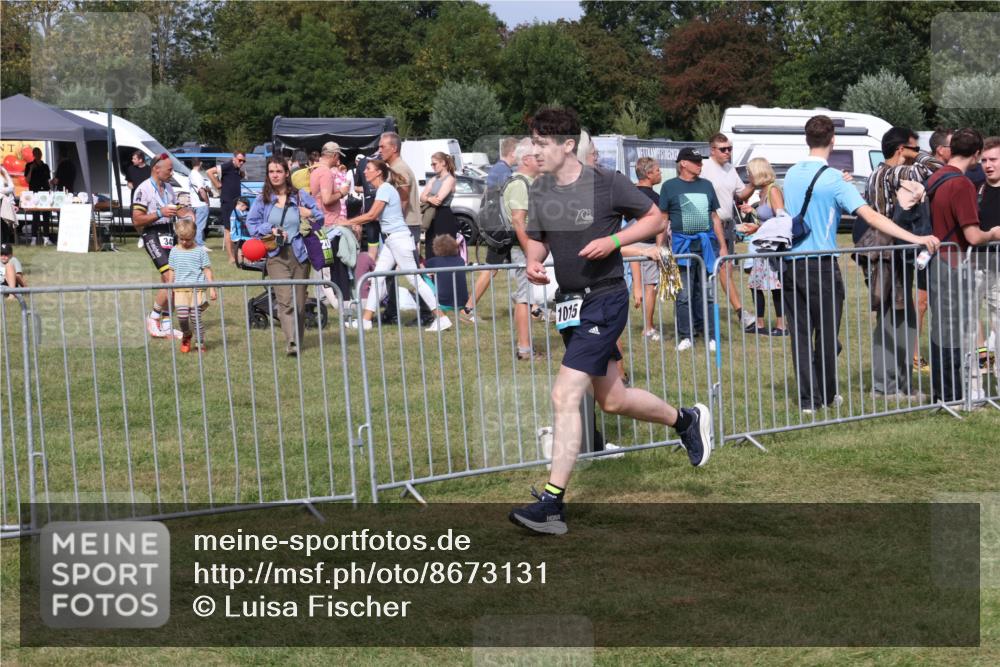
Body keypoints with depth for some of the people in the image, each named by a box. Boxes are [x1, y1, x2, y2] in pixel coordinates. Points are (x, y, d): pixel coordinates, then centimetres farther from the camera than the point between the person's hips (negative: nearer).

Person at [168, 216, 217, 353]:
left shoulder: (200, 251, 2)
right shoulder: (174, 251, 9)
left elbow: (207, 270, 3)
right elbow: (172, 271, 15)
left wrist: (212, 289, -2)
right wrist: (170, 290, 14)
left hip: (197, 289, -2)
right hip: (180, 289, 2)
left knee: (196, 316, -5)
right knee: (182, 316, -11)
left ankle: (200, 343, 10)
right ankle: (186, 335, 19)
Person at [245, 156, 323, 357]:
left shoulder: (301, 196, 6)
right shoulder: (262, 199, 6)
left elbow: (320, 217, 13)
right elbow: (251, 223, 7)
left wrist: (310, 214, -8)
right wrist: (270, 230, -8)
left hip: (299, 253, 2)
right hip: (276, 255, -1)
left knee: (299, 302, 6)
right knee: (285, 299, -17)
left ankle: (298, 342, 20)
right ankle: (291, 343, -25)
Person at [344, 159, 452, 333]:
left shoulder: (385, 189, -13)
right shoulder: (381, 189, 14)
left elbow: (372, 215, -17)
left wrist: (348, 222, -10)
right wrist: (357, 224, 4)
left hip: (400, 238, -10)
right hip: (390, 240, 10)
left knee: (415, 279, -8)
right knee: (378, 278, 8)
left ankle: (441, 318, -6)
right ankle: (366, 320, 10)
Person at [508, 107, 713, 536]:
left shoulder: (607, 183, -11)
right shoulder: (539, 191, 5)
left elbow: (655, 218, -1)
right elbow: (536, 239, 17)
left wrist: (613, 240, -16)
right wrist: (532, 262, -5)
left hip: (605, 299, -7)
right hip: (569, 303, 7)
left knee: (565, 395, -16)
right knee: (612, 400, 16)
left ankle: (552, 504, -13)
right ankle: (686, 420, 43)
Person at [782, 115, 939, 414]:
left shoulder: (791, 174, 6)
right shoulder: (833, 179, -12)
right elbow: (871, 216, -21)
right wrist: (916, 238, -24)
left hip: (791, 264, 5)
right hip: (821, 266, -5)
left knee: (801, 333, 7)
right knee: (826, 333, 8)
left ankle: (808, 398, 6)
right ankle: (827, 395, 18)